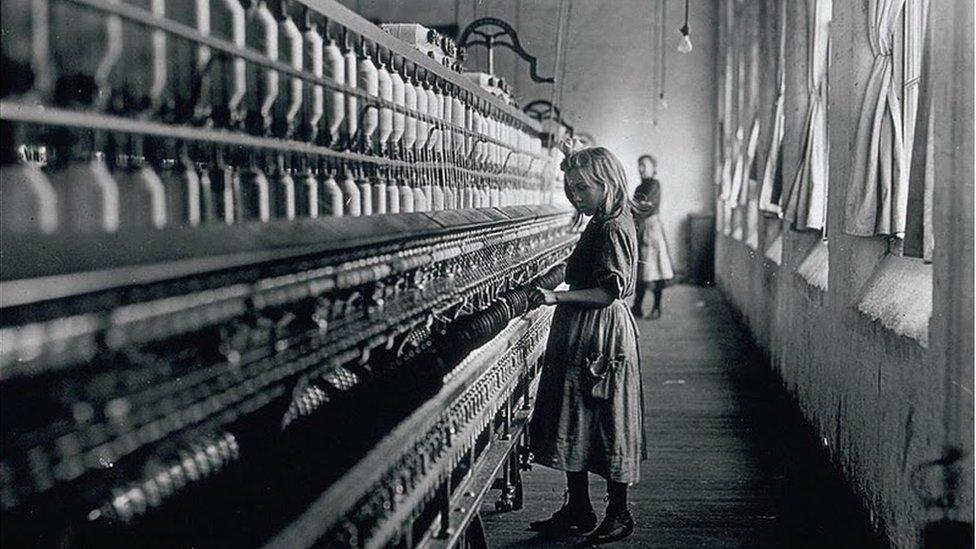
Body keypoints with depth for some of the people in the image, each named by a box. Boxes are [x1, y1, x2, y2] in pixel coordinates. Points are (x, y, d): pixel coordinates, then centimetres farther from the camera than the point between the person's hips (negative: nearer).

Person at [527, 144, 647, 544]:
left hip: (600, 337, -10)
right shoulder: (603, 224, 14)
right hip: (580, 336, 10)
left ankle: (619, 515, 10)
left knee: (607, 422, -1)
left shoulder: (612, 229, -16)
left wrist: (558, 297, -28)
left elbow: (610, 291, -23)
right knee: (574, 423, 12)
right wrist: (557, 296, 20)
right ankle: (577, 511, 21)